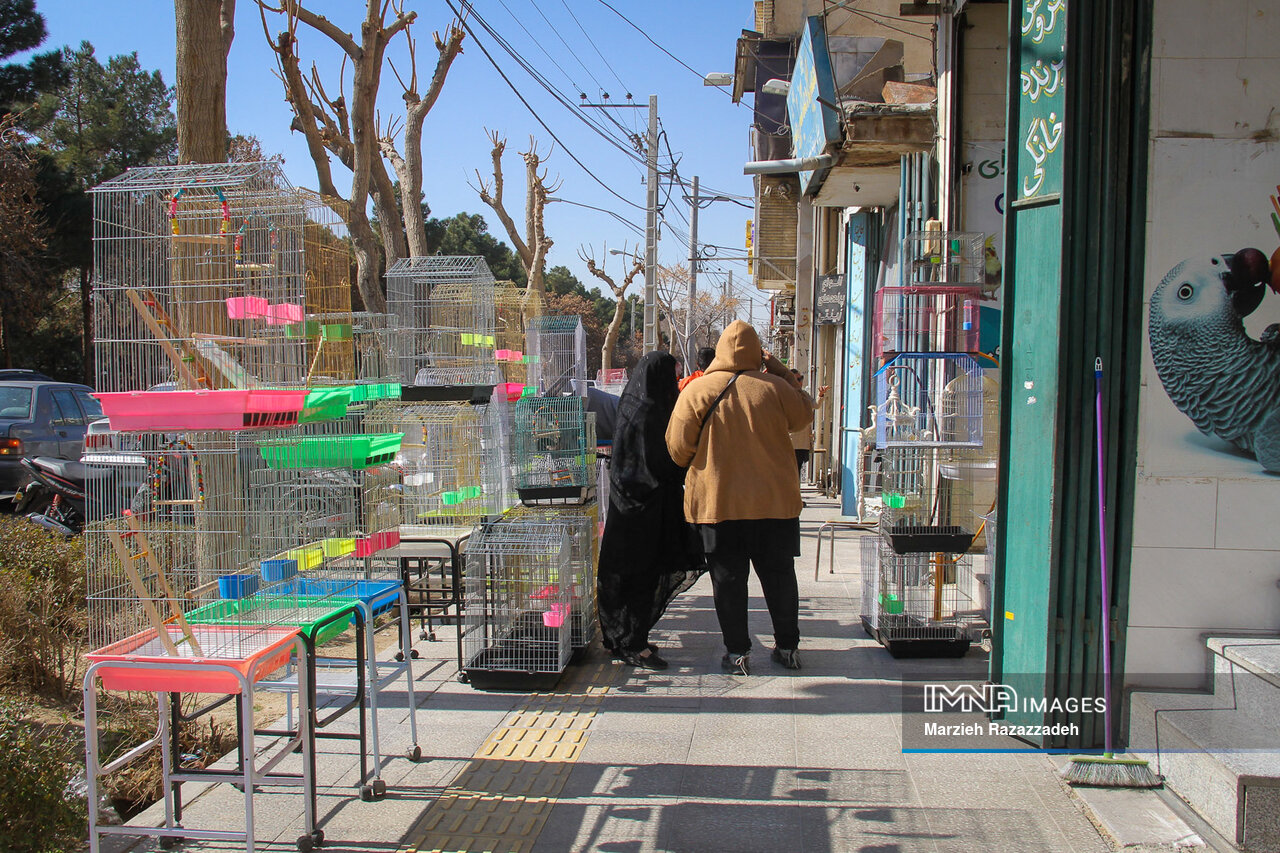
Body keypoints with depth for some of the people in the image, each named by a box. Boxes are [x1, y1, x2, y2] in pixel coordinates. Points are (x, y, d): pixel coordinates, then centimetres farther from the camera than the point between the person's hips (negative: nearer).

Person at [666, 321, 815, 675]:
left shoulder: (697, 390, -7)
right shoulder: (775, 387, -5)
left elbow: (678, 449, -4)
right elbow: (804, 414, 15)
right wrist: (781, 371, 16)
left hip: (717, 501, -1)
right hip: (775, 500, 2)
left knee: (728, 578, 8)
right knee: (779, 574, 14)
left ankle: (737, 653, 10)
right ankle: (788, 647, 23)